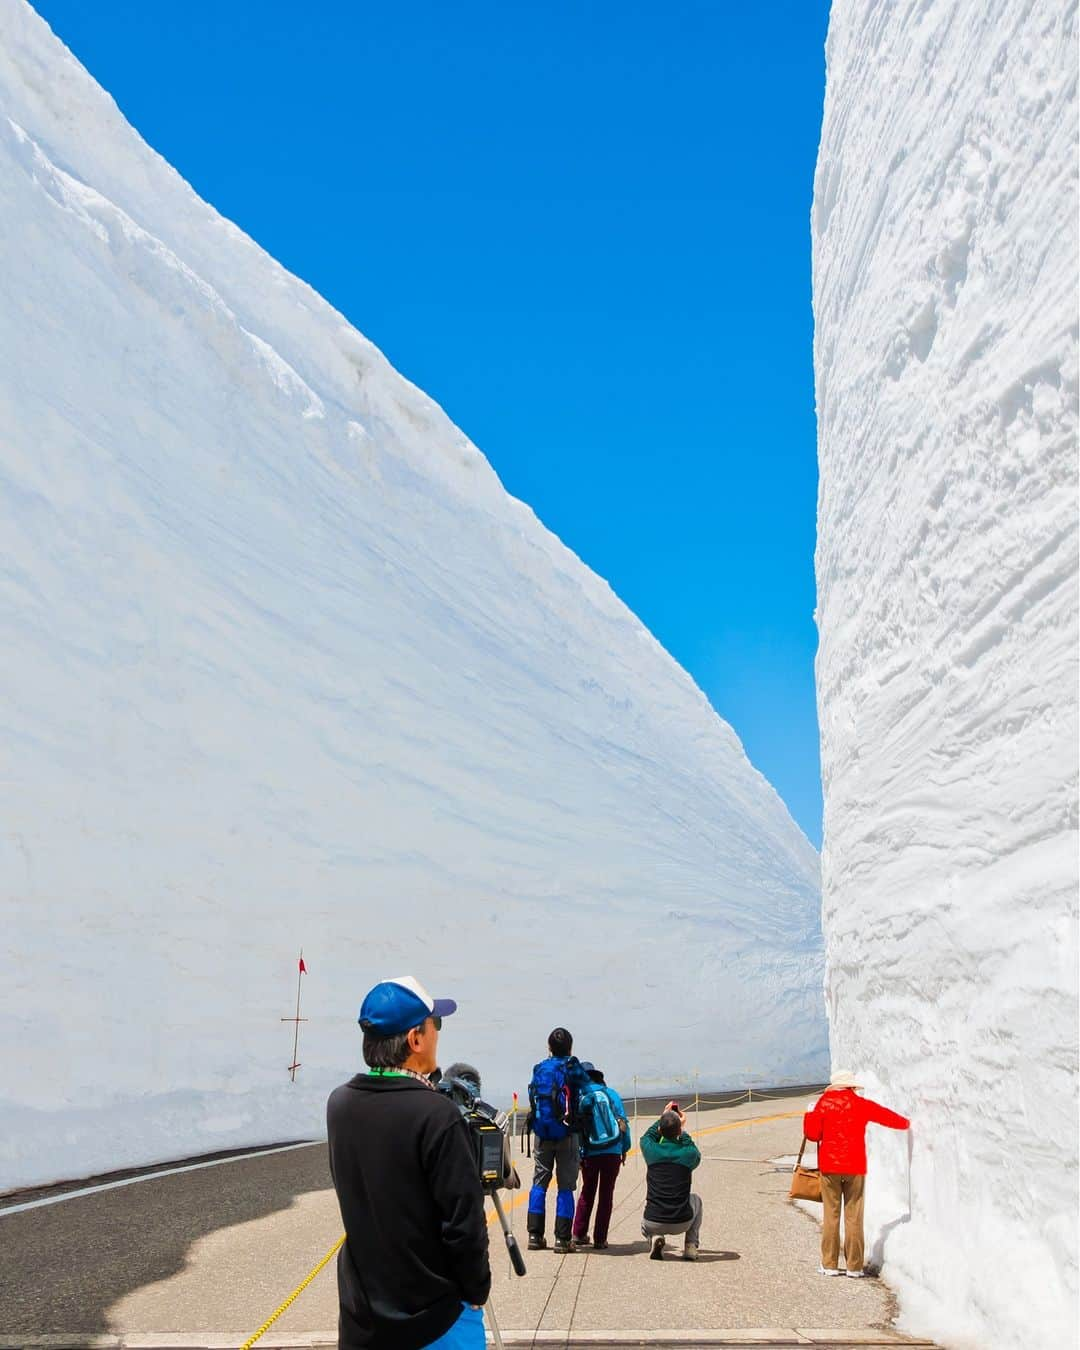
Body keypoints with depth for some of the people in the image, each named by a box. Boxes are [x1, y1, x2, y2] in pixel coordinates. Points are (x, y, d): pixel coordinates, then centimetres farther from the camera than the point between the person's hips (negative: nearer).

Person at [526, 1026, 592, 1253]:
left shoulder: (539, 1069, 7)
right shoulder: (572, 1068, -4)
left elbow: (532, 1099, 9)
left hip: (542, 1134, 3)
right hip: (566, 1133, -3)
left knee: (539, 1183, 11)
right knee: (565, 1186, 2)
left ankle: (534, 1235, 8)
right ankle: (562, 1238, -1)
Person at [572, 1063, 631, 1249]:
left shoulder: (578, 1098, 0)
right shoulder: (611, 1094, 3)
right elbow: (623, 1121, 2)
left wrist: (577, 1156, 4)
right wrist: (625, 1148, 9)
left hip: (590, 1154, 0)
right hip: (613, 1152, 0)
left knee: (587, 1192, 18)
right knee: (606, 1195, 9)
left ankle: (579, 1234, 17)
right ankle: (600, 1239, 7)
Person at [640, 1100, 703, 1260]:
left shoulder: (651, 1151, -6)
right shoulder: (688, 1154, -9)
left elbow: (647, 1136, 21)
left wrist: (663, 1117, 31)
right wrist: (682, 1130, 26)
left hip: (653, 1224, 0)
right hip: (682, 1223, 0)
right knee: (695, 1200, 32)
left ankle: (655, 1237, 4)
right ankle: (691, 1246, 20)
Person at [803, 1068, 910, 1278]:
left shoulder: (824, 1103, 0)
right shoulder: (861, 1105, 2)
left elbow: (813, 1134, -3)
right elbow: (886, 1116, 14)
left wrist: (809, 1115, 15)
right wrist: (906, 1123, 34)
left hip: (829, 1166, 0)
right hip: (854, 1167, 0)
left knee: (831, 1215, 5)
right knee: (853, 1217, 4)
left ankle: (829, 1264, 8)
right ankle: (854, 1266, 6)